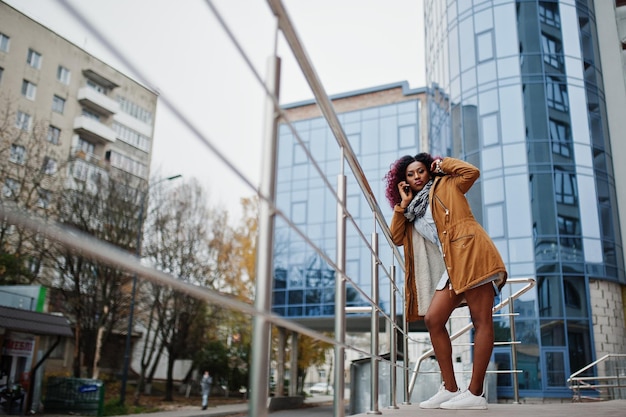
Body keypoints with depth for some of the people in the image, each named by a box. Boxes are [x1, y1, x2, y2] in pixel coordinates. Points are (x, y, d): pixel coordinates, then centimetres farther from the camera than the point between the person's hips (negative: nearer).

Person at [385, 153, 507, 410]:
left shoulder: (445, 185, 12)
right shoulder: (414, 209, 25)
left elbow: (472, 172, -4)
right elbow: (396, 237, 15)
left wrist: (442, 164, 10)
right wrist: (403, 203, 13)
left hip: (471, 253, -7)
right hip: (451, 266, 7)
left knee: (481, 321, -8)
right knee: (432, 319, -1)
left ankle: (475, 394, -10)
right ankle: (450, 389, 4)